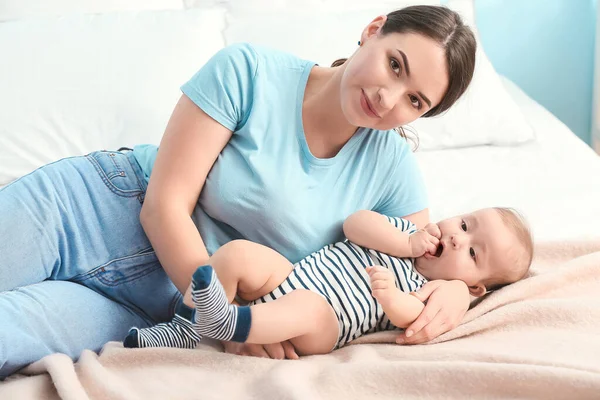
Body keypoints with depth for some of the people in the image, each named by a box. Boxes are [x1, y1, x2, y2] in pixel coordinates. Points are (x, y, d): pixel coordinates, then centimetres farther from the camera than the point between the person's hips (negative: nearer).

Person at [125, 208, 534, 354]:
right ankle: (186, 328, -12)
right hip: (288, 276, 6)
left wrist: (391, 296, -41)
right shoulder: (404, 232, 18)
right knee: (236, 252, -14)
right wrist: (407, 244, -7)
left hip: (319, 328, -6)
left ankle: (225, 321, -55)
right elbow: (355, 223, 3)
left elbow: (409, 318, -19)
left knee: (309, 307, -39)